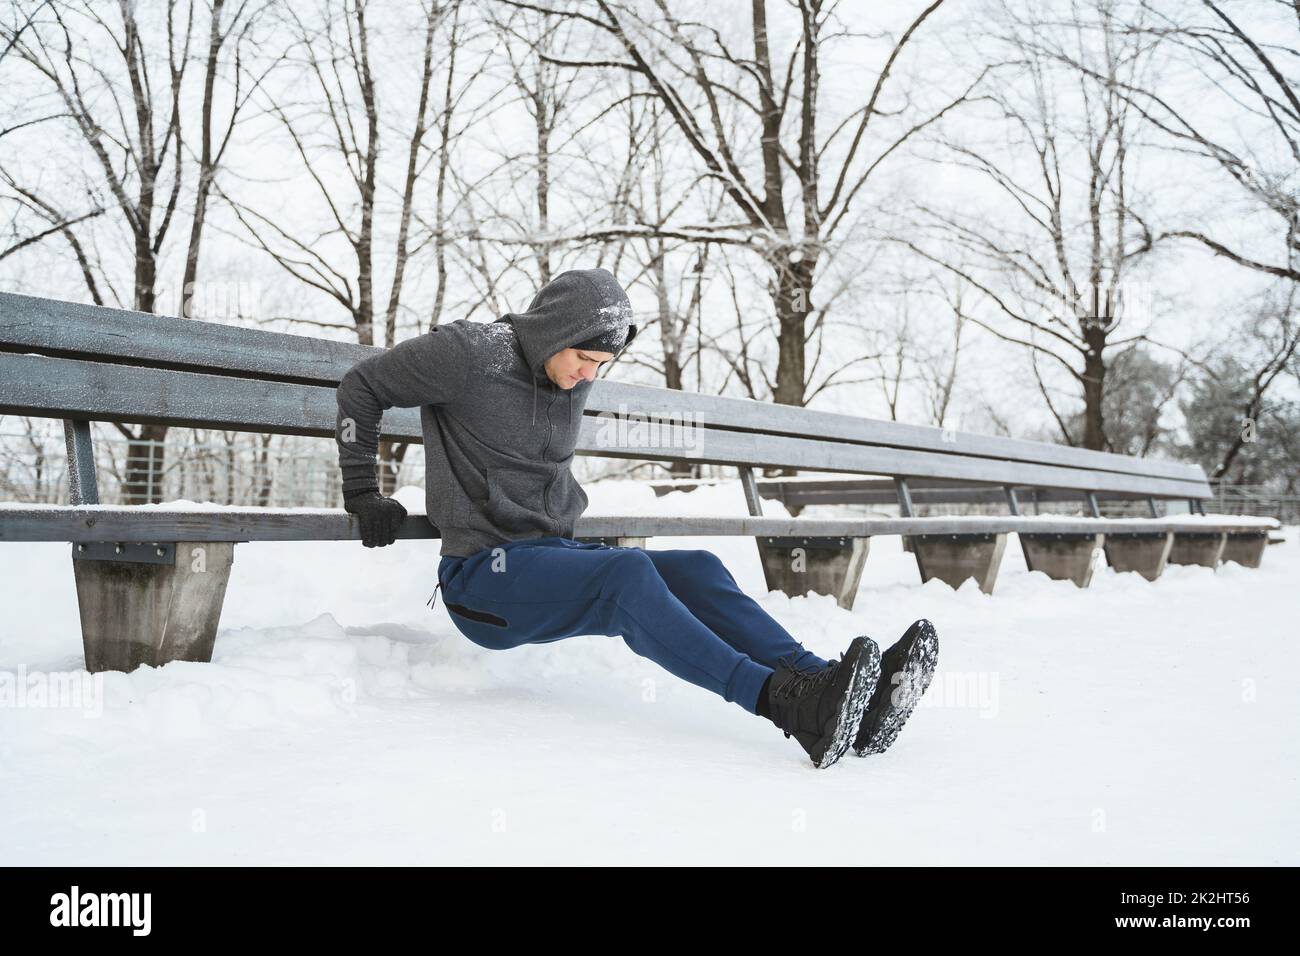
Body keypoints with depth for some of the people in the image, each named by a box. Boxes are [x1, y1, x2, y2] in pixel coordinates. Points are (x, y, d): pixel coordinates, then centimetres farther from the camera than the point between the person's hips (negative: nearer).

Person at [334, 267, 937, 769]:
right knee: (629, 573, -33)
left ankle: (839, 696, -32)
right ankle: (785, 703, -48)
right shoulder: (470, 355, -10)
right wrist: (362, 496, 0)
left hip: (551, 555, 7)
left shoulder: (573, 378, 11)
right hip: (482, 575, -7)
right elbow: (362, 388, 0)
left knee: (696, 569, -17)